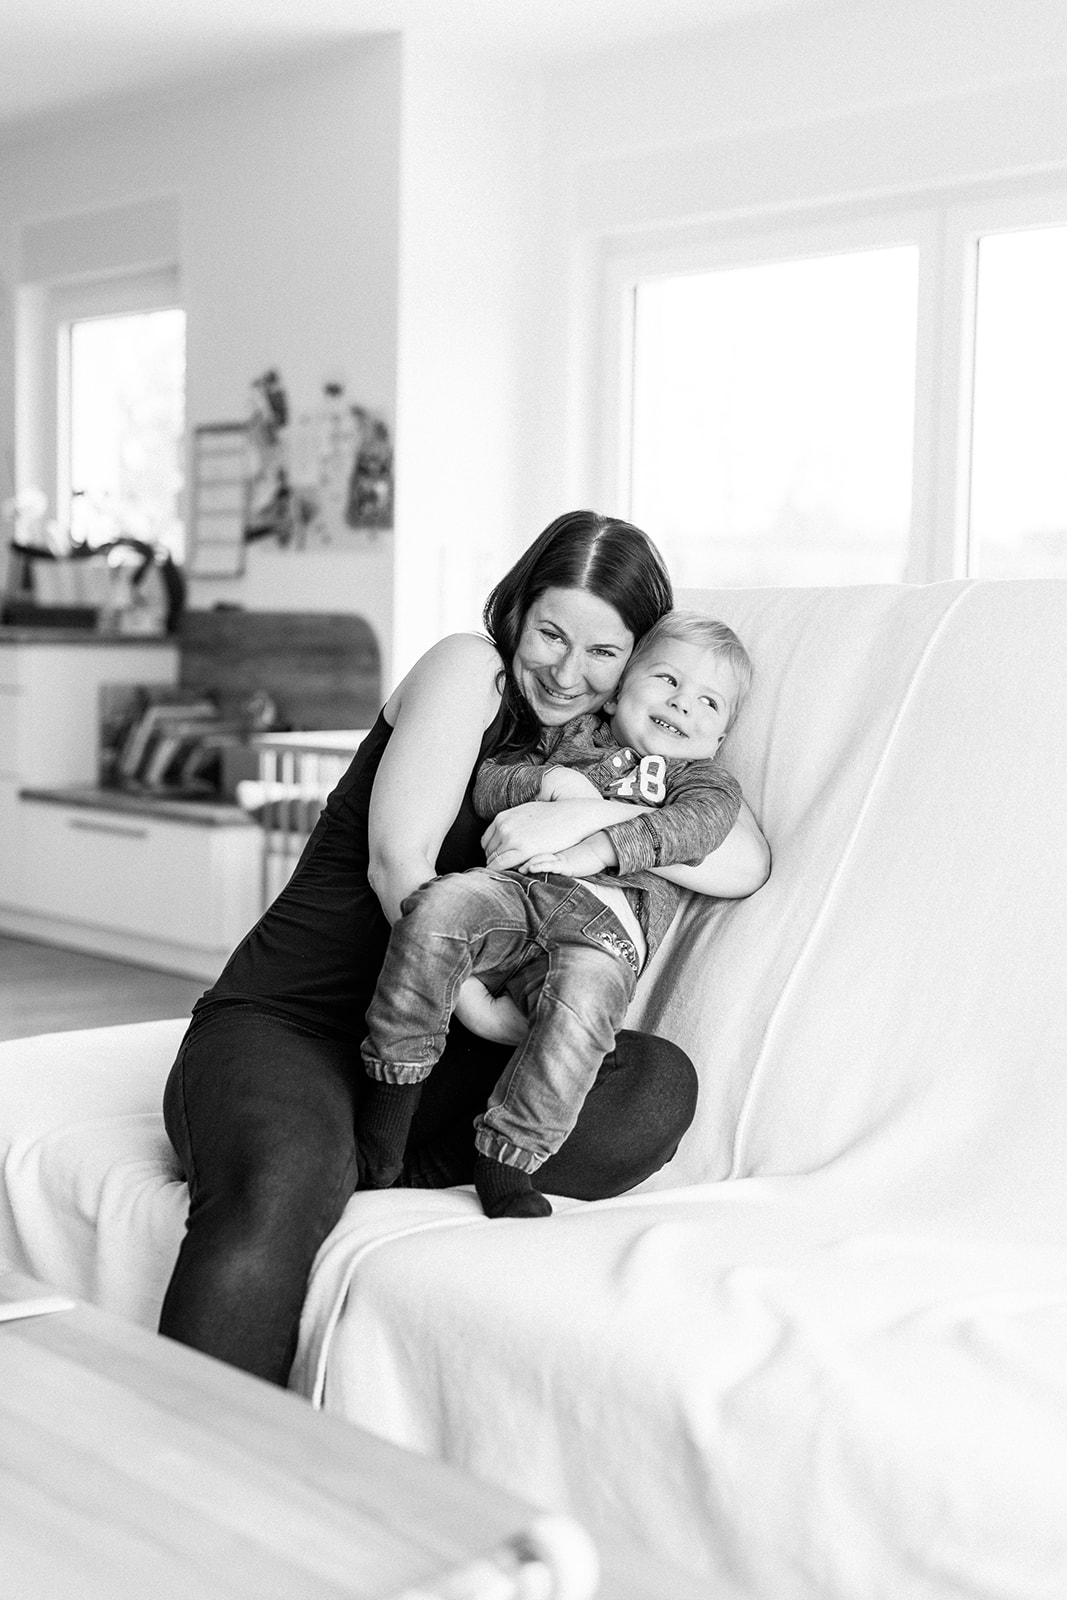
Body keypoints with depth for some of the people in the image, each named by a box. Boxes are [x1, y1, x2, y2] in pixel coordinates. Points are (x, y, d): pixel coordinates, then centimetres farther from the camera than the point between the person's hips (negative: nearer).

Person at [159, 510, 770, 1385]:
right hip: (284, 1017, -4)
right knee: (284, 1185, -38)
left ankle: (373, 1178, -30)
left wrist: (592, 817, -17)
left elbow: (746, 863, -2)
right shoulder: (467, 669, 3)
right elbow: (399, 864, -8)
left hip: (426, 1051, 4)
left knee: (658, 1087, -25)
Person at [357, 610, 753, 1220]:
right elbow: (484, 782, 24)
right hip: (513, 890, 2)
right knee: (438, 905, -31)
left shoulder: (703, 777, 24)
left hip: (605, 920, -2)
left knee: (582, 1004, -37)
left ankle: (507, 1156, -27)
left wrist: (600, 847, -14)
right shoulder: (573, 737, 31)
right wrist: (541, 780, 2)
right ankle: (392, 1087, -21)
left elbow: (700, 821, 0)